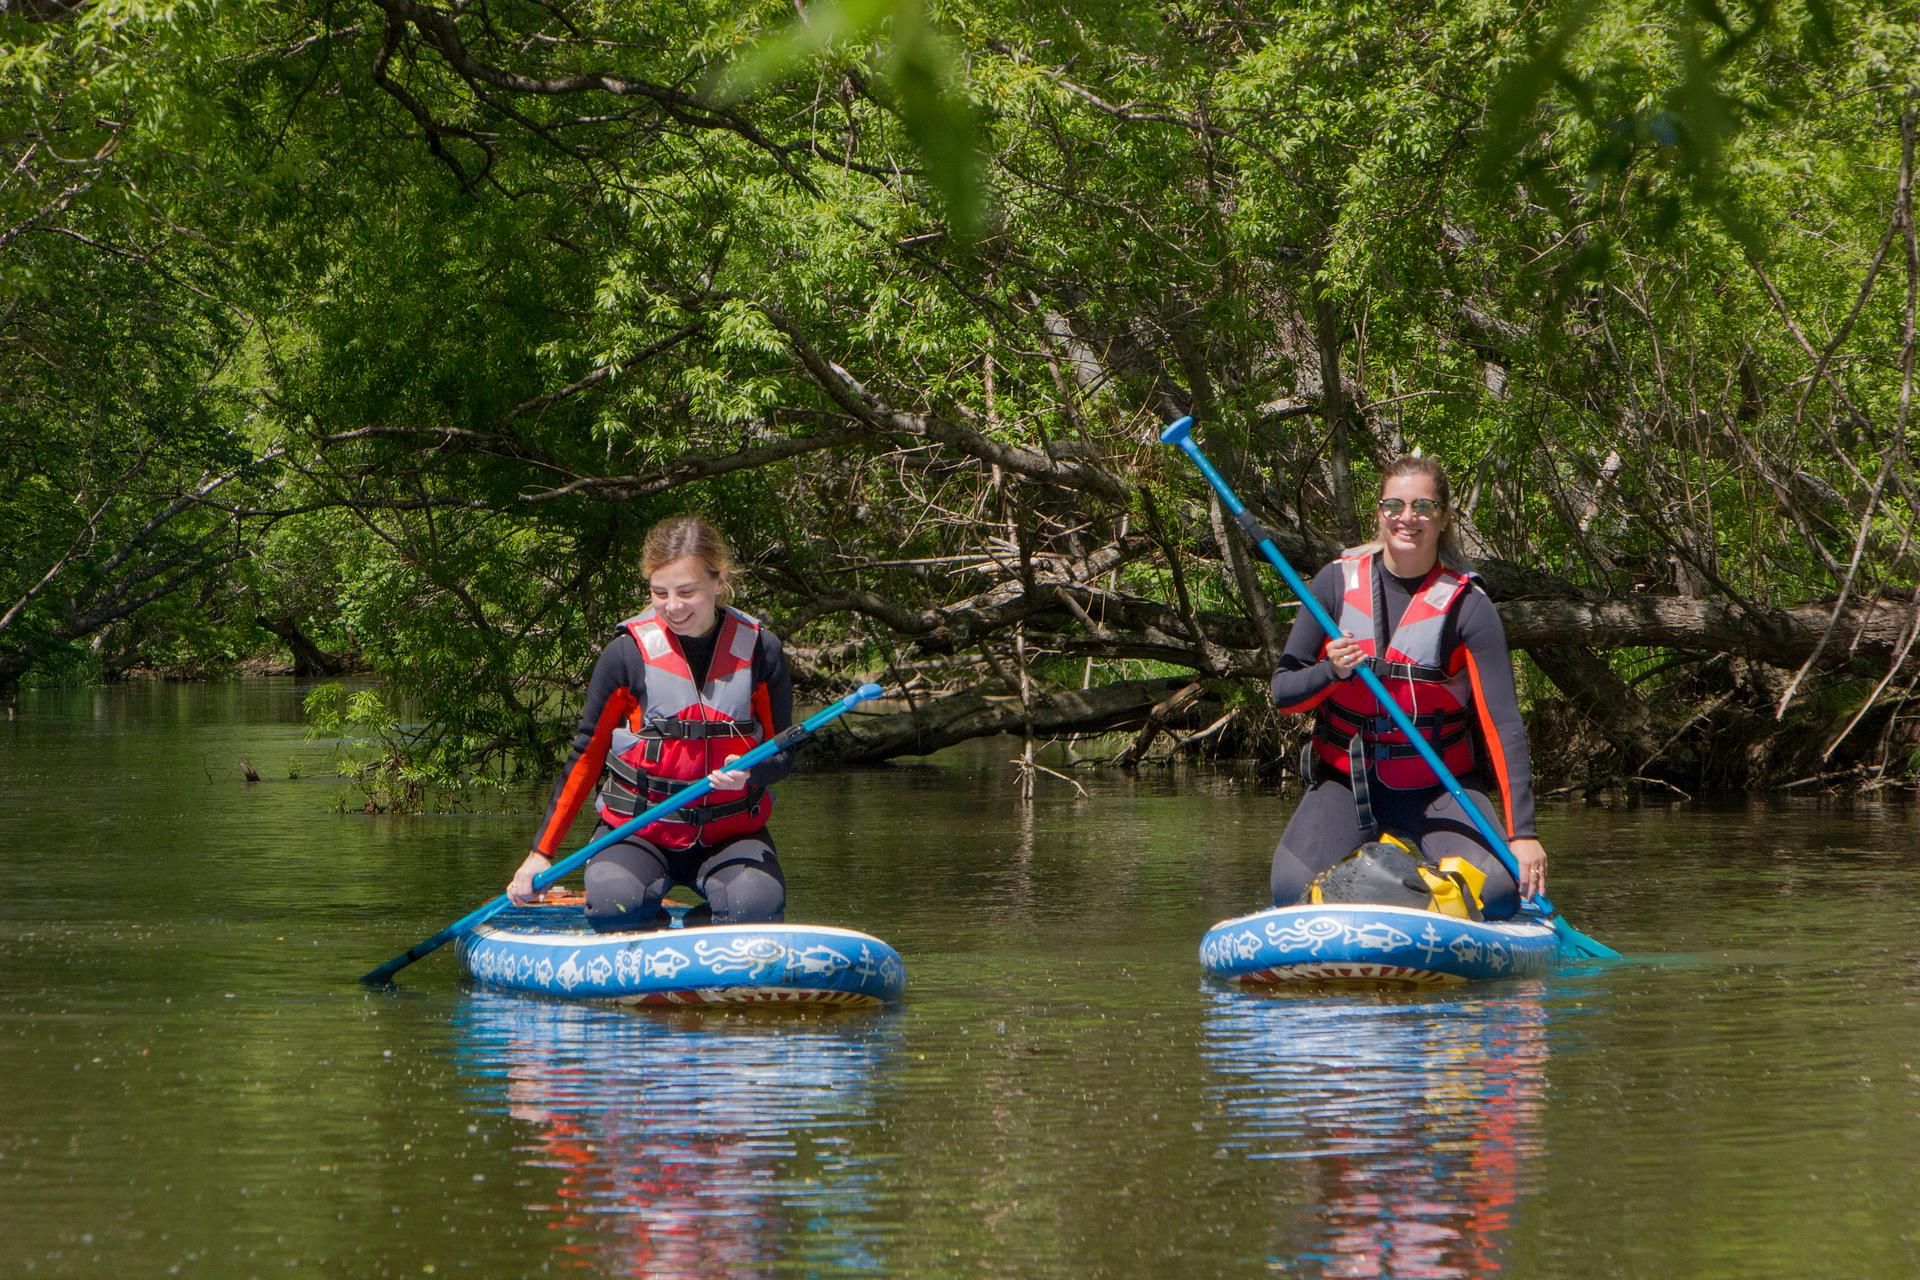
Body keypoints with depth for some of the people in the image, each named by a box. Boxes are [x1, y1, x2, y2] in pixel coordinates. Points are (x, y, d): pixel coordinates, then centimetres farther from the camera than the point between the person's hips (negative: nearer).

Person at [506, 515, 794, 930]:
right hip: (637, 830, -1)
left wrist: (751, 773, -22)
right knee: (613, 903, -33)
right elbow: (586, 756, 1)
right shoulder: (628, 653, -6)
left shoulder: (759, 650, -2)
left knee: (757, 904, -31)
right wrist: (542, 852, -2)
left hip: (731, 831, 1)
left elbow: (781, 752, 4)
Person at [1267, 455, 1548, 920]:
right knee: (1292, 894, -23)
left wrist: (1523, 832, -27)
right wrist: (1331, 671, -23)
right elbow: (1283, 692, 0)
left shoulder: (1466, 606, -12)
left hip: (1438, 788, -1)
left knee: (1500, 894, -24)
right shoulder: (1337, 583, -5)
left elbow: (1504, 724, -18)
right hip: (1345, 780, 1)